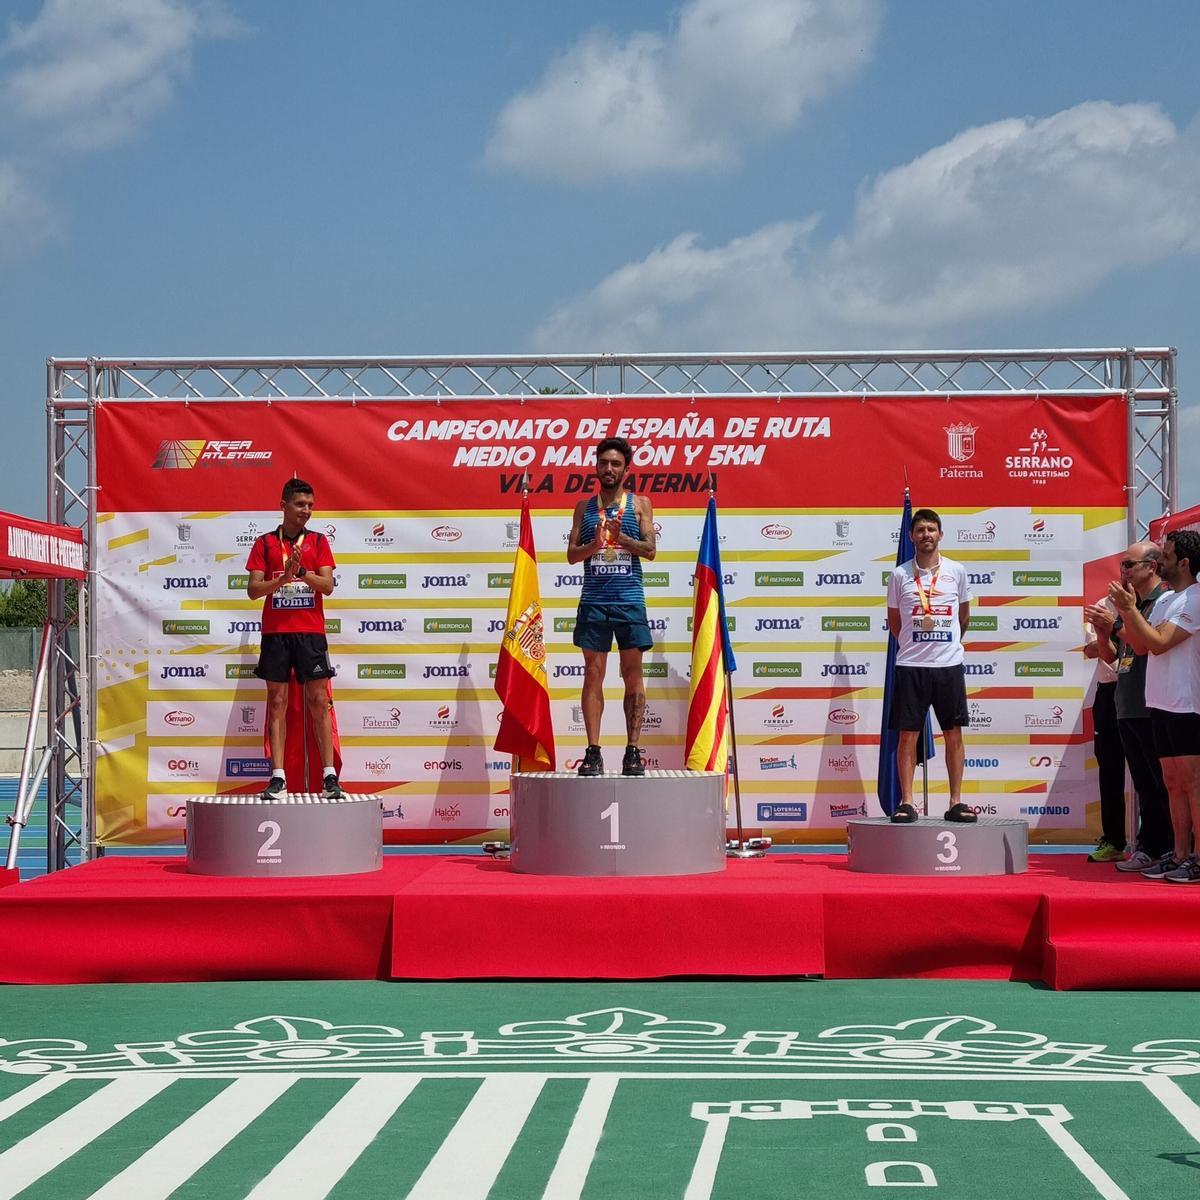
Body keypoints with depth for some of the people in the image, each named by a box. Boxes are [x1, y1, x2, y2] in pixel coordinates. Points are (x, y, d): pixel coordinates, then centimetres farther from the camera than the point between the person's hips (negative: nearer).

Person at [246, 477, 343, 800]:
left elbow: (328, 585, -2)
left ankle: (330, 776, -2)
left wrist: (301, 571, -18)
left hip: (311, 631, 0)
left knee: (319, 702, -2)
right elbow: (253, 590, -1)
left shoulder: (318, 541, 8)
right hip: (275, 631, 0)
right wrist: (284, 577, -16)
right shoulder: (265, 543, 6)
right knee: (277, 702, 0)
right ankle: (278, 778, -1)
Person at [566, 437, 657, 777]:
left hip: (629, 599, -1)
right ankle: (593, 752, -1)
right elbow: (572, 554, 7)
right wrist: (596, 542, -12)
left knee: (633, 675, -1)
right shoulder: (584, 507, 12)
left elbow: (650, 550, 0)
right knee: (593, 673, -1)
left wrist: (621, 537, -15)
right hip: (593, 599, 1)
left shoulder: (639, 504, 7)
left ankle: (633, 751, 2)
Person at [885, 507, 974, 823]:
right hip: (911, 666, -1)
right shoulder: (899, 575, 0)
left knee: (954, 734, 4)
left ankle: (955, 803, 9)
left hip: (949, 664, 2)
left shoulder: (956, 571, 4)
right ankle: (906, 803, 2)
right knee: (907, 735, -2)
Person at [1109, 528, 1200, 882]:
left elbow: (1158, 642, -19)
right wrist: (1124, 610, 3)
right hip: (1161, 704, 9)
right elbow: (1140, 643, 13)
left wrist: (1130, 608, -16)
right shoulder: (1164, 600, 16)